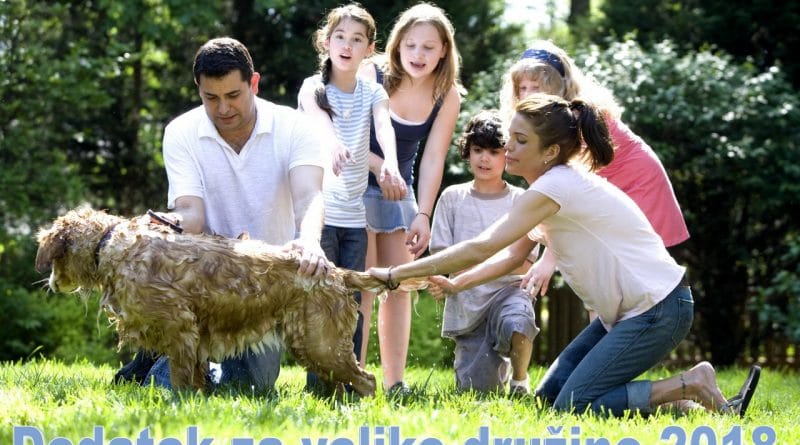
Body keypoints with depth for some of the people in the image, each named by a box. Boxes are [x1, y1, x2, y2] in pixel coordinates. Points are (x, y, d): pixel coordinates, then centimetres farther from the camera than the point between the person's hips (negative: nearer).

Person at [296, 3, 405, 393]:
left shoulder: (372, 93, 6)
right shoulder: (313, 88, -3)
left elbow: (384, 127, -15)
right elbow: (317, 118, -26)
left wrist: (390, 164, -38)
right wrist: (333, 144, -51)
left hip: (355, 214, 3)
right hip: (319, 210, -3)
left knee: (352, 301, 3)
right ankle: (317, 382, 0)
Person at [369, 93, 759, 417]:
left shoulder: (556, 187, -19)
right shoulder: (559, 185, 11)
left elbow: (481, 248, -24)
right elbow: (514, 255, 14)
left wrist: (395, 275, -20)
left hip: (658, 311, -10)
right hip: (625, 311, 10)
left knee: (572, 406, -12)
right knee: (548, 396, 6)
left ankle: (690, 386, -5)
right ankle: (676, 392, 10)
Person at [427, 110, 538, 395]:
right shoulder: (452, 198, 7)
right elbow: (440, 256, 5)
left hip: (508, 289, -2)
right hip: (466, 301, 2)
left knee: (516, 323, -37)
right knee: (476, 389, -6)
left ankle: (519, 380, -7)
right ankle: (496, 364, 30)